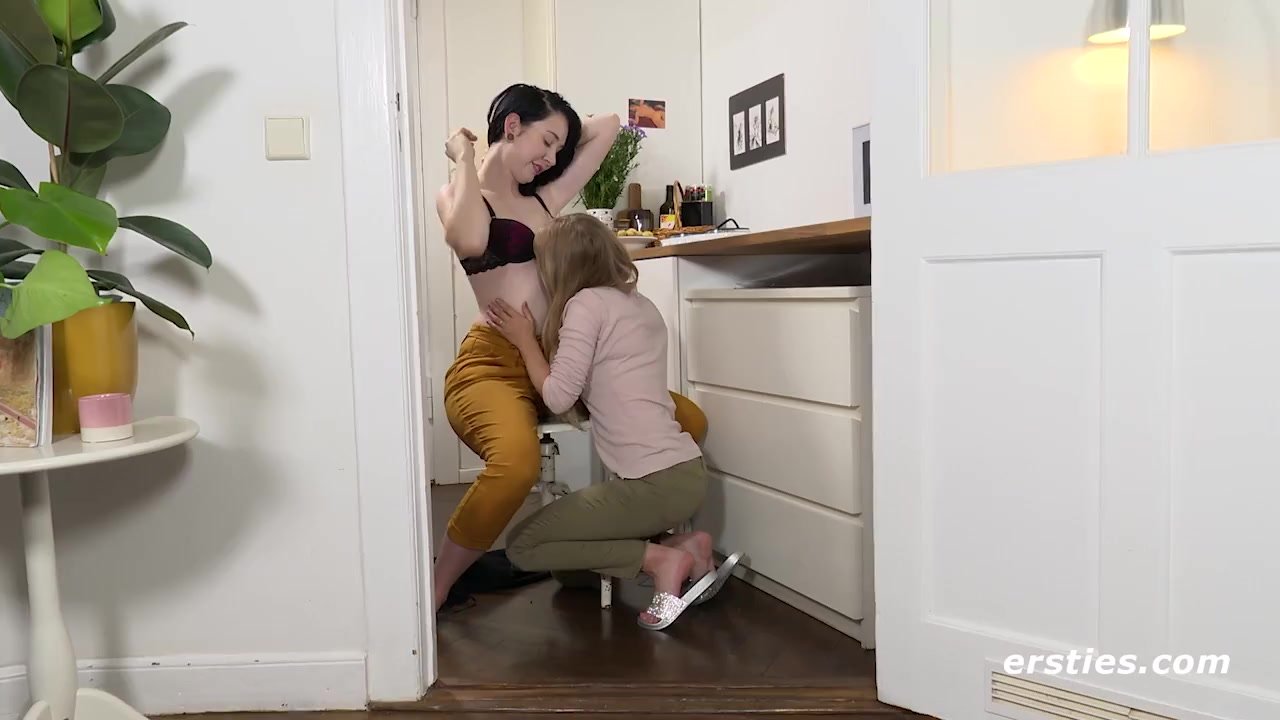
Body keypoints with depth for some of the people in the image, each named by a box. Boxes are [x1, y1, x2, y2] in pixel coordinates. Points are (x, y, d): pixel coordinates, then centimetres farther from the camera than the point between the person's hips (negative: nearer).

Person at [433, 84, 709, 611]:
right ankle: (433, 595, -15)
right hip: (493, 363, -7)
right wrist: (464, 160, -8)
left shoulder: (545, 201, 19)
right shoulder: (457, 194, 4)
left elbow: (607, 128, 25)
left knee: (688, 424, -2)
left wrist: (557, 136, 22)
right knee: (516, 464, -39)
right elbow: (470, 241, -23)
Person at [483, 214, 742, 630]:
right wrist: (542, 339, 19)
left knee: (522, 545, 4)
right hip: (687, 472, 9)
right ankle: (685, 547, 11)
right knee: (574, 529, 27)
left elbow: (558, 397, -11)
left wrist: (525, 340, 4)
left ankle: (661, 559, -4)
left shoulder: (587, 302, -8)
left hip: (654, 483, -9)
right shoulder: (641, 305, 15)